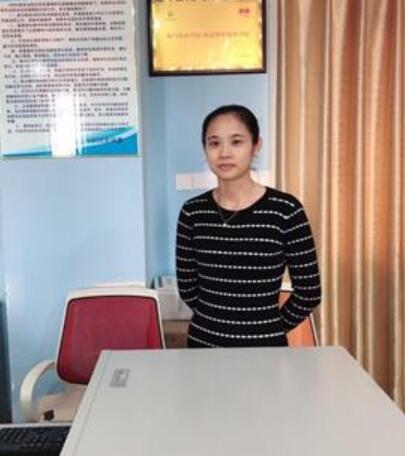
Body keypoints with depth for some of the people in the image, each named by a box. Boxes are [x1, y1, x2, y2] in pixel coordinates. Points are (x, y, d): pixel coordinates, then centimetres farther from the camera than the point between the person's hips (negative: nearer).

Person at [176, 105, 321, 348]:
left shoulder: (286, 209, -12)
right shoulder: (193, 212, -4)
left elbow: (308, 293, -6)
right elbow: (187, 288, 5)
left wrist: (269, 327, 2)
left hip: (264, 347, -2)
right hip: (202, 342, 2)